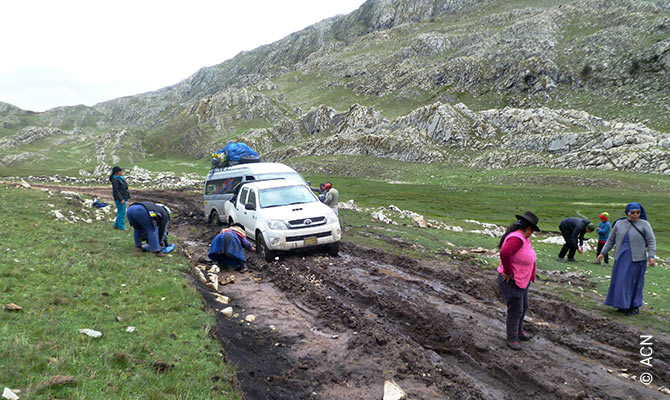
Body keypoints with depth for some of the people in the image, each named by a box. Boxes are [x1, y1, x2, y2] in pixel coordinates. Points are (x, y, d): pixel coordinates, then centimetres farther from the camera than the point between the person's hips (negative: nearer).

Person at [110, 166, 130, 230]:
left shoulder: (121, 178, 14)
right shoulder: (115, 180, -15)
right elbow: (116, 191, -20)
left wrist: (127, 197, 19)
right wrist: (121, 199, -23)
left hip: (123, 198, 9)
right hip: (119, 199, -9)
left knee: (120, 212, 14)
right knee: (122, 212, -6)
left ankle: (116, 225, 22)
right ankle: (121, 227, 0)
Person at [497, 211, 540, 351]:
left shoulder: (523, 238, 6)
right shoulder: (516, 238, -26)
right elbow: (504, 253, -43)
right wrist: (508, 271, -30)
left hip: (522, 280, 10)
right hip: (512, 281, -10)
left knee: (523, 307, 22)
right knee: (515, 310, -1)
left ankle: (518, 331, 40)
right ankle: (512, 339, 13)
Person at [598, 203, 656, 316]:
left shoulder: (644, 225, -1)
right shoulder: (619, 224, 7)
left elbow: (651, 241, -3)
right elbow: (611, 240, 13)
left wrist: (651, 256, -14)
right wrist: (603, 253, 10)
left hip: (636, 259, -3)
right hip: (621, 258, 3)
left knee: (634, 282, 2)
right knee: (620, 281, 4)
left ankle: (635, 307, 14)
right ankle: (622, 305, 16)